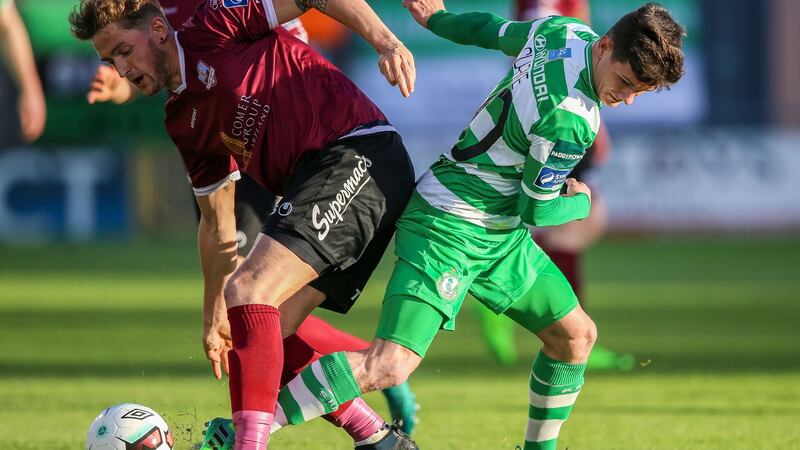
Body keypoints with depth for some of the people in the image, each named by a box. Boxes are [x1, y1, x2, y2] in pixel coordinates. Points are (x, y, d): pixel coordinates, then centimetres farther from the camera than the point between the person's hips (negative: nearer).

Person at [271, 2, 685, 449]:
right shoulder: (570, 119, -28)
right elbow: (535, 210, -15)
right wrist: (581, 202, 7)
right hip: (448, 227, -10)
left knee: (577, 335, 13)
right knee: (389, 366, -22)